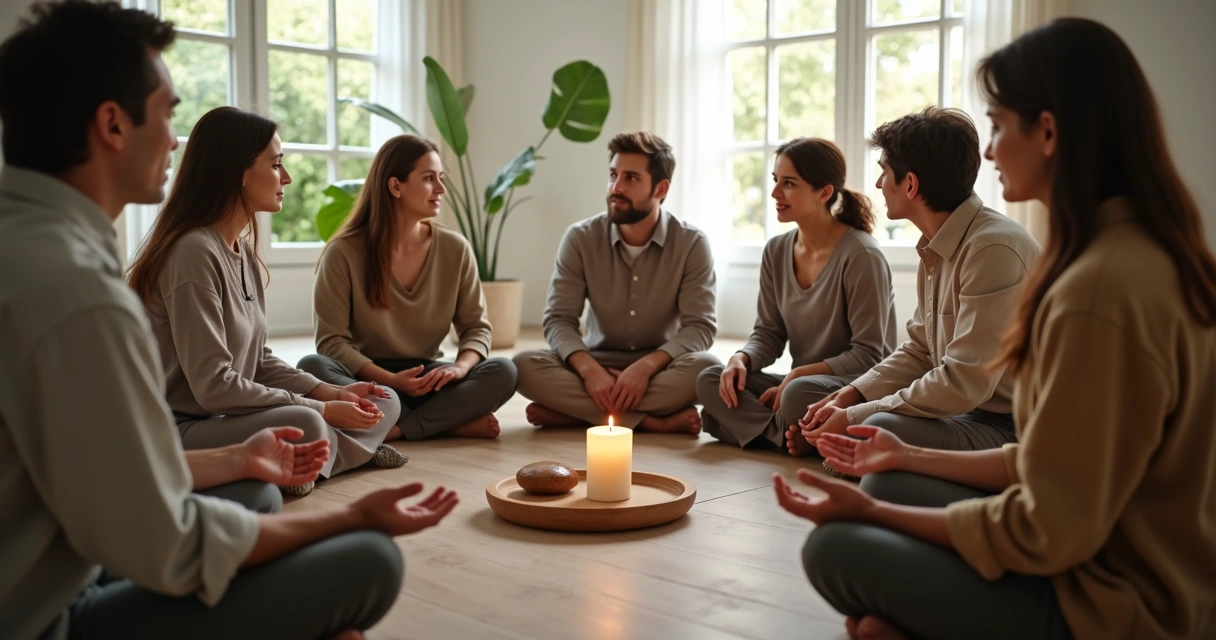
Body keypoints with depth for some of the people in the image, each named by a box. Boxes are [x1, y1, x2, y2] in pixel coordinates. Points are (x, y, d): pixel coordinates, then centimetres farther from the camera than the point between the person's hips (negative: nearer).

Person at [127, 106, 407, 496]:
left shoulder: (244, 252, 10)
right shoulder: (194, 252, -19)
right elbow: (213, 386, -23)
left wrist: (329, 392, -2)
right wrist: (322, 410, -18)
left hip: (230, 419, 9)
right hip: (183, 431, -9)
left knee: (383, 404, 5)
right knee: (303, 426, -36)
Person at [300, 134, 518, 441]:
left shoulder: (455, 249, -1)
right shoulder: (344, 252, -10)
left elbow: (476, 327, 2)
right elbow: (331, 340, -11)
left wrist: (459, 368, -21)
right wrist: (390, 380, -24)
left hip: (426, 378, 2)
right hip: (367, 380, -1)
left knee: (503, 372, -23)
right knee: (312, 368, -33)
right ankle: (451, 422, -27)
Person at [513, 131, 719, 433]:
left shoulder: (692, 243, -8)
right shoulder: (580, 238, -5)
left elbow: (700, 326, -13)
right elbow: (558, 320, -9)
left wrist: (645, 366, -31)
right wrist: (590, 370, -29)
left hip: (660, 367, -1)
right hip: (597, 365, 2)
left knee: (706, 368, -34)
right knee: (526, 365, -27)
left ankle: (571, 412, -26)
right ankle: (656, 421, -27)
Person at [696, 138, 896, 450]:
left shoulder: (861, 257, -15)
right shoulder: (776, 251, 6)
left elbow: (867, 355, -15)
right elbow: (768, 334, 8)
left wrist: (799, 373, -21)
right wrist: (741, 359, -13)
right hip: (800, 381, 7)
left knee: (799, 393, -39)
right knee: (710, 381, -14)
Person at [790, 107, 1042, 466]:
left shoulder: (994, 248, -22)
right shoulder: (936, 249, 9)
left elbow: (964, 382, -26)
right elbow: (919, 351, 14)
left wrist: (855, 417, -20)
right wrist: (849, 396, -1)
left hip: (1009, 428, -9)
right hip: (962, 412, 9)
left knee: (881, 430, -31)